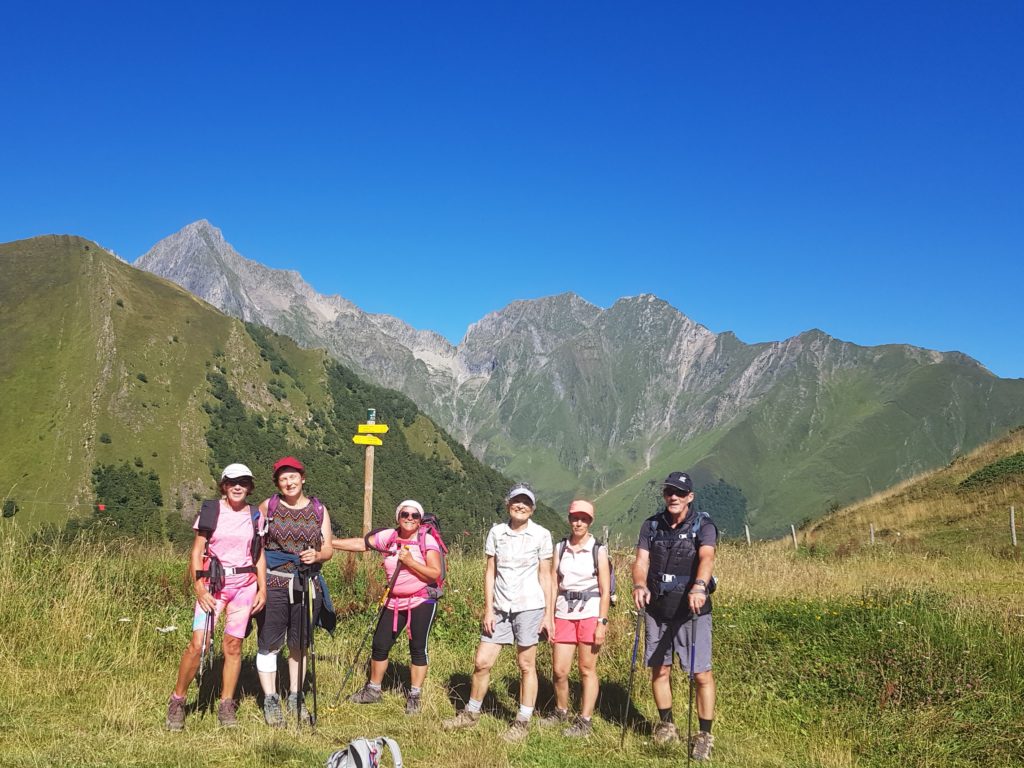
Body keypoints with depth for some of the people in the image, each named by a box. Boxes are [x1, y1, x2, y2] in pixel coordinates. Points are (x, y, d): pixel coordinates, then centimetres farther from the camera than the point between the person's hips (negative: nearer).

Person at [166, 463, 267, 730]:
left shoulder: (255, 515, 8)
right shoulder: (210, 511, 0)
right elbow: (197, 552, 0)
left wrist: (263, 589, 4)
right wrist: (198, 587, -10)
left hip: (245, 585, 2)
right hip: (213, 584, -2)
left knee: (233, 646, 4)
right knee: (198, 645, -11)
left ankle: (226, 705, 15)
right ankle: (177, 702, 5)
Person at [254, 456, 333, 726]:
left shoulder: (318, 509, 7)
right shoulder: (268, 507, 3)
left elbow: (328, 549, 6)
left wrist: (316, 555, -16)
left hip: (308, 585, 2)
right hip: (273, 583, -2)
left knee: (299, 644, 11)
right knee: (269, 644, -1)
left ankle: (295, 698, 24)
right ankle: (270, 701, 9)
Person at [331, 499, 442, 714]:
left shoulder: (427, 541, -10)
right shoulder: (389, 537, 0)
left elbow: (435, 574, -15)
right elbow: (361, 543, 1)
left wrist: (410, 562, -22)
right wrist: (328, 542, -3)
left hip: (421, 601, -4)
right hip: (394, 601, 4)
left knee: (418, 648, -1)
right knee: (380, 644, 8)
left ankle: (414, 697, 11)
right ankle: (373, 690, 25)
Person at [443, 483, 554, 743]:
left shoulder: (541, 535, -2)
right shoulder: (497, 532, 5)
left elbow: (545, 576, 1)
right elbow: (490, 572, 6)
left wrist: (549, 614, -3)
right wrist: (488, 609, 0)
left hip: (529, 607, -3)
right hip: (500, 608, 3)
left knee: (526, 665, 3)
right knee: (482, 662, 6)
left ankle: (522, 722, 14)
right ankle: (471, 714, 23)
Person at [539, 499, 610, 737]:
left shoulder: (598, 550, 0)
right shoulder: (560, 548, 8)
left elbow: (605, 591, -2)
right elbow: (554, 584, 8)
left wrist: (602, 623, -8)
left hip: (590, 613, -3)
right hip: (564, 614, 3)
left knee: (587, 668, 2)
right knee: (558, 670, 4)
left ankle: (585, 722, 10)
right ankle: (561, 712, 26)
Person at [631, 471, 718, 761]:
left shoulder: (703, 525, -8)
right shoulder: (651, 525, 4)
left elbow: (706, 558, -26)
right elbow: (641, 561, -6)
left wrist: (699, 586, -46)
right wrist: (639, 585, -28)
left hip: (692, 610, -4)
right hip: (657, 609, 4)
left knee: (701, 674, -5)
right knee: (659, 669, 11)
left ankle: (705, 736, 7)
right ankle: (666, 725, 30)